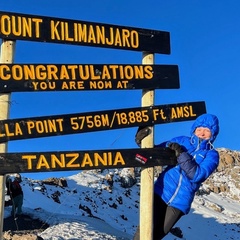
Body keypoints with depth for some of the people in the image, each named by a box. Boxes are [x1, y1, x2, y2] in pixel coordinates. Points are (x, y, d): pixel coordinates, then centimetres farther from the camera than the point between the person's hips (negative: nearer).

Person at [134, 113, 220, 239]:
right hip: (160, 193, 1)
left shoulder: (211, 155, 1)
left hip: (180, 203, -1)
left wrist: (181, 154, -23)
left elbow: (197, 175, -14)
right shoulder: (182, 141, 9)